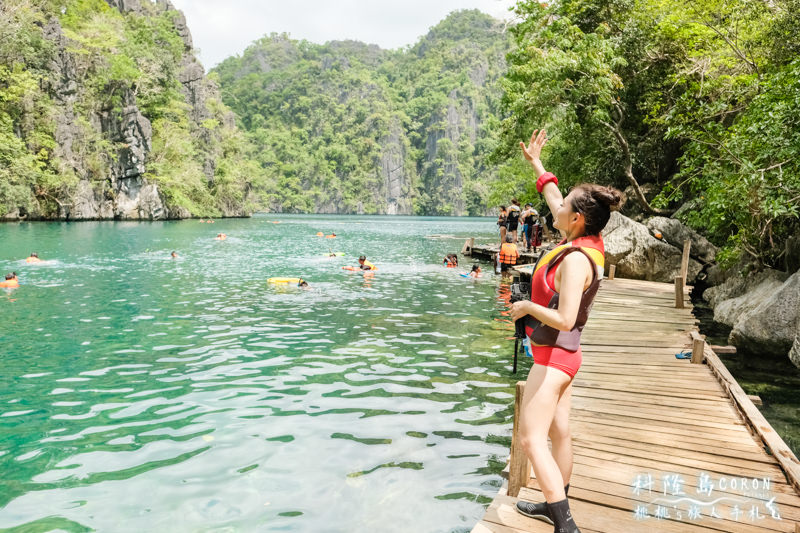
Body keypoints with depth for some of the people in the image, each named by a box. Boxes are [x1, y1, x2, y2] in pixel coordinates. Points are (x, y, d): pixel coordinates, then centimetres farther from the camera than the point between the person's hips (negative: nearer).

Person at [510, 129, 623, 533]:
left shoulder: (576, 258, -25)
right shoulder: (589, 242, 1)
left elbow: (564, 319, -31)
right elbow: (554, 201, 17)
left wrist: (526, 306, -16)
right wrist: (536, 164, 25)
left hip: (553, 355, -9)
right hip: (563, 354, 9)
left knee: (531, 439, -6)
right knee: (558, 433, 19)